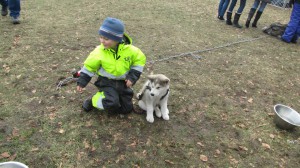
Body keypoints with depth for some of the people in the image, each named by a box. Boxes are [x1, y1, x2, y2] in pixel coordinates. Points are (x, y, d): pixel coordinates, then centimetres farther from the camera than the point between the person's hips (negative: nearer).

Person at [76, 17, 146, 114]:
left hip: (123, 82, 3)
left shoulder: (129, 50, -16)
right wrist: (81, 82, -1)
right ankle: (93, 101, 2)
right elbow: (89, 66, -5)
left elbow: (140, 59, -2)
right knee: (111, 103, -27)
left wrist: (132, 77, -9)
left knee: (127, 108, 7)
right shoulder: (99, 52, -17)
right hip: (107, 82, -2)